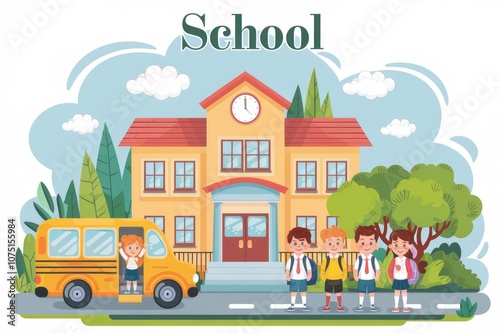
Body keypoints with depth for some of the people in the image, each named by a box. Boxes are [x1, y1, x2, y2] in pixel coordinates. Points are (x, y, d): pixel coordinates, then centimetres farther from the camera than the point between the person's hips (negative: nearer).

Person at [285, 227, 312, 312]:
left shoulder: (305, 259, -6)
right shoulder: (291, 259, -7)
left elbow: (309, 269, 2)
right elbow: (287, 268, 0)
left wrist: (309, 276, -4)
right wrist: (287, 276, -5)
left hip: (303, 279, 0)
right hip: (294, 279, 0)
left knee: (303, 292, 7)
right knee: (293, 292, 6)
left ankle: (304, 306, 16)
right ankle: (292, 305, 14)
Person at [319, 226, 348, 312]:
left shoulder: (341, 259, -8)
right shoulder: (326, 259, -8)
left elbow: (345, 269, -1)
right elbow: (322, 269, -1)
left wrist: (343, 278, -4)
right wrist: (324, 278, -4)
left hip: (338, 280, 0)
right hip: (328, 280, 0)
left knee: (338, 293, 7)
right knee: (328, 293, 8)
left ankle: (339, 306, 17)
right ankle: (327, 306, 18)